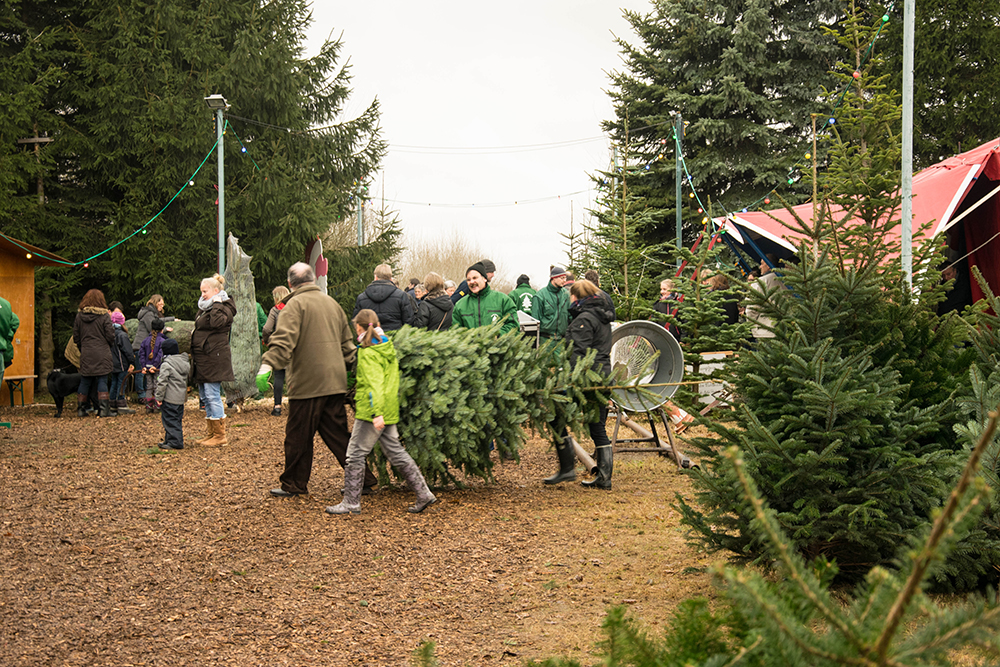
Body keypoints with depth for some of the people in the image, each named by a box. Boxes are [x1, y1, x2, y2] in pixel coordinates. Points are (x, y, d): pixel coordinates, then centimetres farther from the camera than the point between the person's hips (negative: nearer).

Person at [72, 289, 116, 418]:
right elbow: (110, 336, -7)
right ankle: (103, 409, -4)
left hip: (86, 354, 3)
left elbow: (76, 337, 8)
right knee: (102, 381, 0)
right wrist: (107, 348, 12)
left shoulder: (79, 315, 4)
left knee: (84, 381, 11)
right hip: (102, 354, -3)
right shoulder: (104, 316, -8)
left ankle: (80, 409, 14)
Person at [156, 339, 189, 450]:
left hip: (169, 399, -8)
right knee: (178, 419, 14)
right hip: (181, 397, 8)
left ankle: (174, 442, -4)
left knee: (170, 420, -2)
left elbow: (162, 382, -16)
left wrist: (158, 397, -11)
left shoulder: (166, 365, -15)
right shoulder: (185, 363, 8)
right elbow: (188, 377, 20)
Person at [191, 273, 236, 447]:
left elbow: (217, 322, -31)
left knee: (212, 395, -10)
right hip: (203, 360, 10)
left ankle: (220, 436, -6)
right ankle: (210, 434, 19)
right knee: (206, 397, 12)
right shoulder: (206, 309, 19)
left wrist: (216, 304, -19)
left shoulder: (224, 309, -9)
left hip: (214, 359, -10)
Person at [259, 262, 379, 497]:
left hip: (307, 382, -7)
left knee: (298, 436, 5)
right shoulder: (332, 303, 16)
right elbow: (347, 342, 22)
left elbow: (283, 339, -21)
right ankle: (363, 480, 11)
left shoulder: (295, 304, -7)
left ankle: (294, 484, 14)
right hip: (334, 381, 7)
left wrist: (267, 366, -27)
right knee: (337, 434, 11)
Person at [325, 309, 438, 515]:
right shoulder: (388, 347, 12)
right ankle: (424, 494, 13)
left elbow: (375, 384, -25)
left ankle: (351, 503, 5)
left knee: (355, 455, 0)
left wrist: (377, 413, -31)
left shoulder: (368, 353, -14)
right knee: (395, 453, 14)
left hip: (370, 412, -9)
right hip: (390, 412, 9)